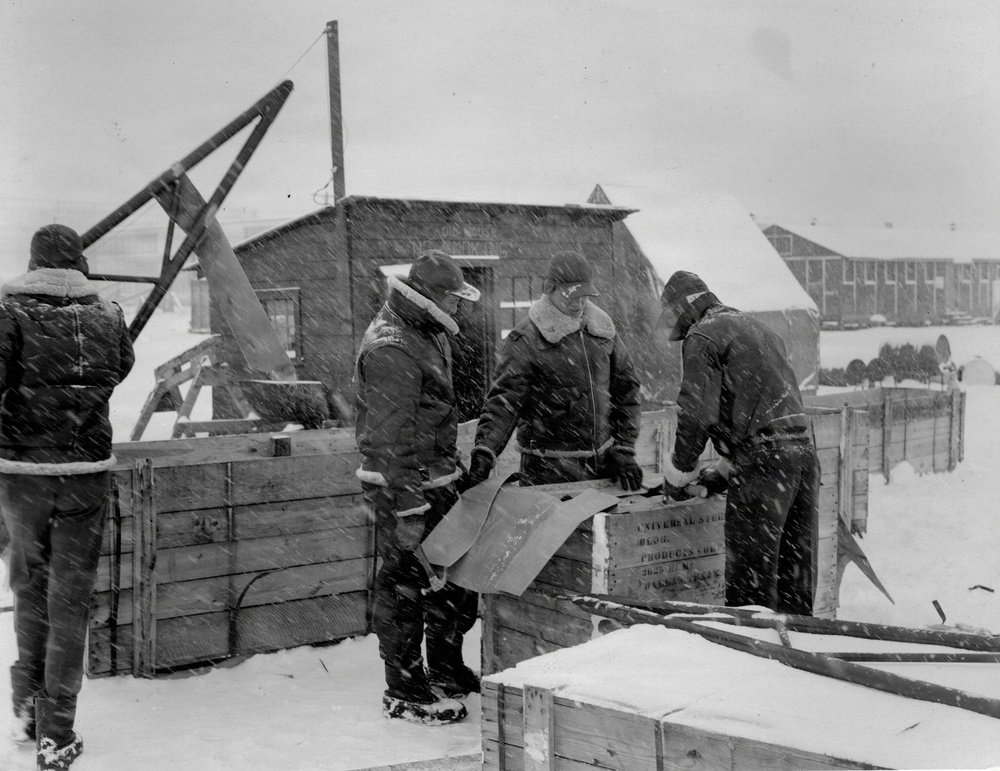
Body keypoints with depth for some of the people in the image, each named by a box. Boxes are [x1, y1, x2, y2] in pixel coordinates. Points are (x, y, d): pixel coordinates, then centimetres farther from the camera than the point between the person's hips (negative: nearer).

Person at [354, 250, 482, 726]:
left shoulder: (427, 336, 13)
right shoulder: (391, 351, -21)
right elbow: (393, 438, -24)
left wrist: (455, 464, 26)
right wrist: (407, 508, -25)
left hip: (435, 478, 10)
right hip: (400, 485, -10)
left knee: (456, 578, 16)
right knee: (405, 586, 1)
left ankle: (447, 672, 32)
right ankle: (404, 694, 13)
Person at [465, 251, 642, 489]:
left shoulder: (602, 328, 7)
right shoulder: (527, 339, -9)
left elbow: (626, 387, 12)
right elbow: (503, 399, -17)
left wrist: (624, 451, 5)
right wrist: (484, 452, -32)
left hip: (603, 460, 5)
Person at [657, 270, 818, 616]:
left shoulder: (703, 337, -1)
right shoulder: (757, 328, 25)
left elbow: (697, 415, -10)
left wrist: (677, 476, 4)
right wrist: (719, 474, 25)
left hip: (764, 462, -8)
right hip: (804, 450, 8)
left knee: (750, 575, -4)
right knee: (794, 571, 14)